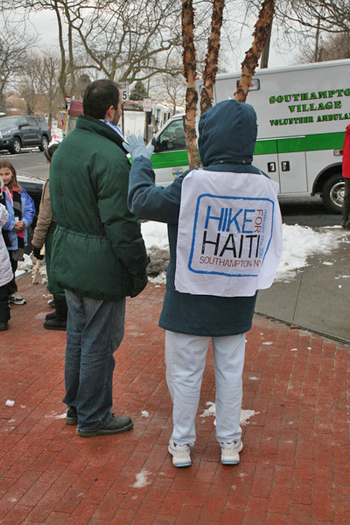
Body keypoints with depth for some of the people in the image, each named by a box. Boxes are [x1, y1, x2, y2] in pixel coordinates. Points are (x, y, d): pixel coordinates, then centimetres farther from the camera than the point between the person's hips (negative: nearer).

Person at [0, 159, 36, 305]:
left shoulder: (19, 190, 8)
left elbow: (30, 207, 7)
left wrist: (24, 222, -9)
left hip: (19, 235, 5)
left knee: (13, 264, 17)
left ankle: (12, 293, 30)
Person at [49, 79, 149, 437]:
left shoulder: (64, 147, 8)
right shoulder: (110, 156, -22)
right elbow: (120, 223, -22)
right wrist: (138, 269, -14)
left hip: (67, 262, 9)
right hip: (100, 267, -9)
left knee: (77, 335, 21)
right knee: (99, 343, 5)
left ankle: (75, 405, 36)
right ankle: (93, 418, 20)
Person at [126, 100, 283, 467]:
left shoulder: (193, 184, -20)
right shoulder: (264, 187, -5)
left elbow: (143, 201, -8)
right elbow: (270, 246, 5)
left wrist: (141, 161, 5)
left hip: (190, 302, -4)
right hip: (237, 303, 4)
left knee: (185, 372, 12)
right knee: (230, 371, 18)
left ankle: (181, 443, 27)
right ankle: (230, 442, 31)